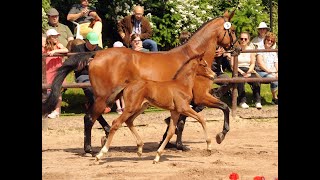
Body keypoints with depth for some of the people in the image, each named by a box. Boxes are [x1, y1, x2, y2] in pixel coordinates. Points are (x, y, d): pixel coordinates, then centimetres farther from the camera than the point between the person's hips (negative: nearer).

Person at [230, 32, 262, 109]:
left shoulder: (251, 49, 12)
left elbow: (253, 63, 8)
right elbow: (232, 64, -3)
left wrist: (248, 72, -11)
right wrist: (242, 72, -15)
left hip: (249, 70, 2)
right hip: (238, 70, -2)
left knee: (256, 80, -30)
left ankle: (258, 101, -23)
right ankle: (242, 101, -28)